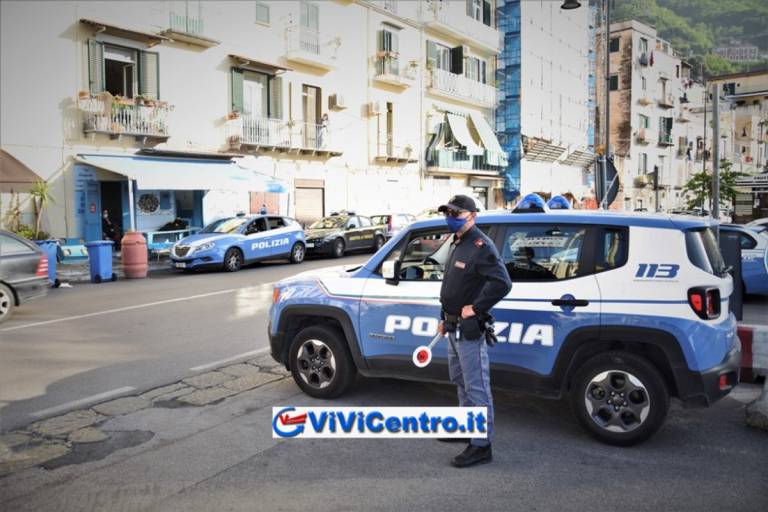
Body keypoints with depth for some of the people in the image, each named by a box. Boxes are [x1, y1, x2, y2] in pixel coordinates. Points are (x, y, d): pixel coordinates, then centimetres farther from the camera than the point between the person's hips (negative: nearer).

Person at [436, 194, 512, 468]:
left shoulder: (481, 246, -17)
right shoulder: (457, 243, 15)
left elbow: (502, 283, -28)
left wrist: (475, 308, -22)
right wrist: (446, 318, 21)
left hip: (469, 329, -10)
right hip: (454, 327, 10)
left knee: (476, 386, -4)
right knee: (461, 381, 22)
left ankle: (481, 445, 4)